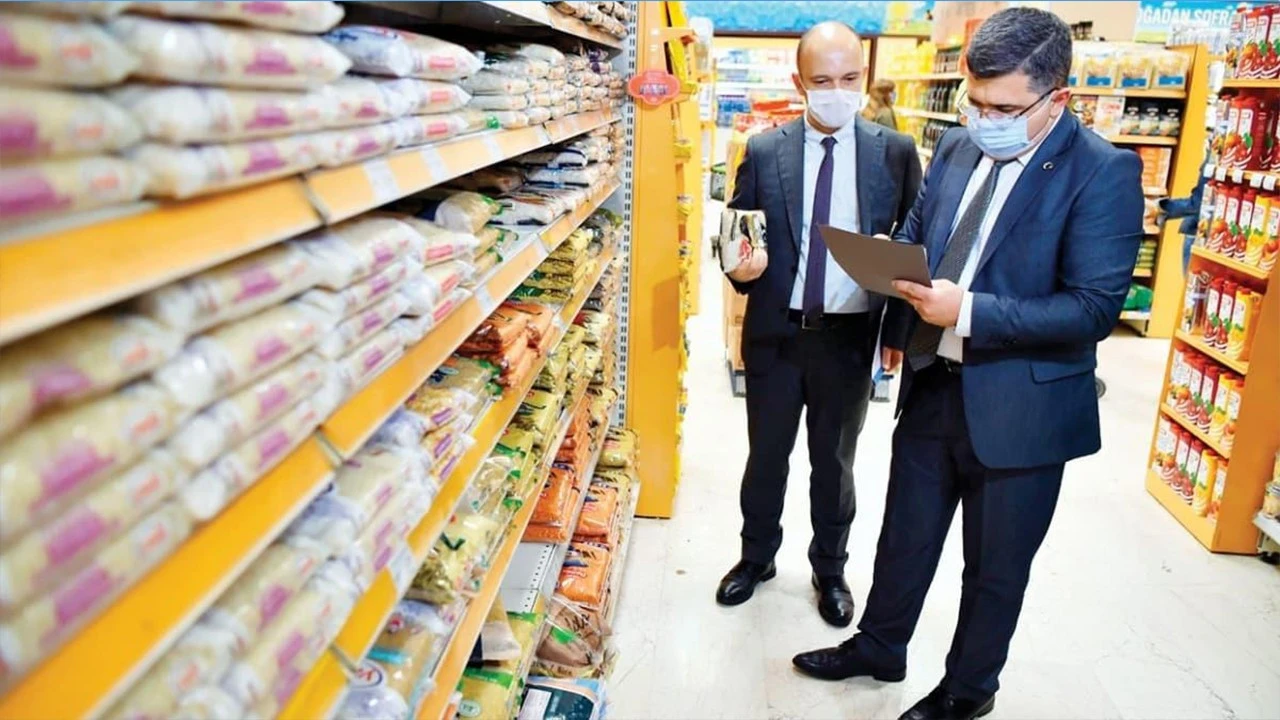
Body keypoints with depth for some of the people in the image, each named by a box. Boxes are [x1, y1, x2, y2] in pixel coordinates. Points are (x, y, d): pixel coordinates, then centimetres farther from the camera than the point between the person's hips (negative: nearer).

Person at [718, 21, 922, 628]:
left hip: (852, 336, 0)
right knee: (766, 455, 15)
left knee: (835, 461, 16)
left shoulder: (896, 152, -2)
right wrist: (741, 265, -21)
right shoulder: (763, 152, -2)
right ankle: (756, 556, 38)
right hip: (776, 332, 1)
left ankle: (830, 570, 37)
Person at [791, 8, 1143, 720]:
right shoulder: (957, 148, 3)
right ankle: (879, 648, 43)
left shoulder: (1104, 172, -15)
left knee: (996, 567, 15)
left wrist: (968, 311, -29)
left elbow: (1095, 307, -21)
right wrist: (899, 327, 2)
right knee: (905, 537, 21)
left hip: (1019, 408, -5)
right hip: (930, 386, 6)